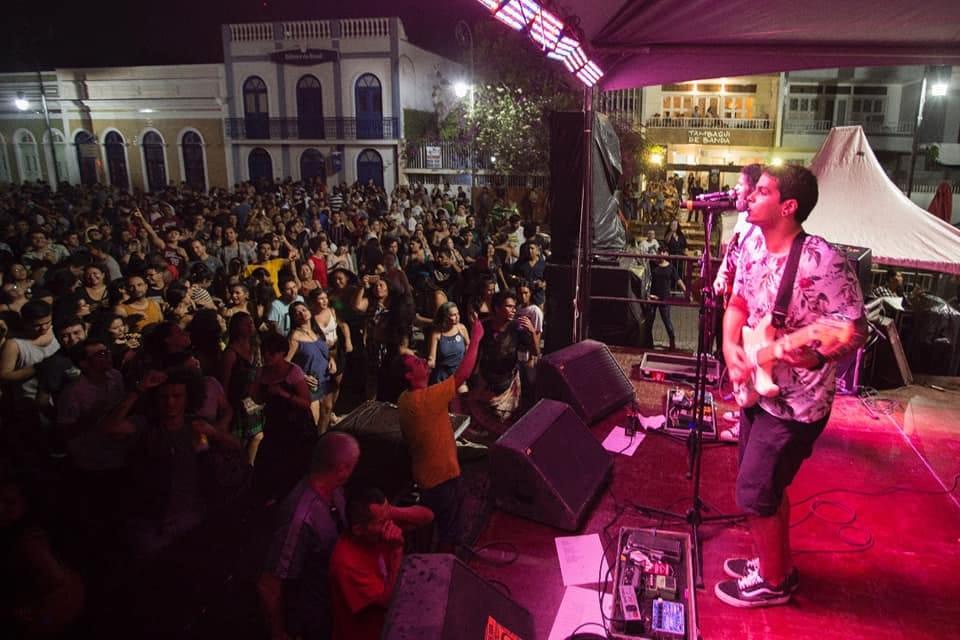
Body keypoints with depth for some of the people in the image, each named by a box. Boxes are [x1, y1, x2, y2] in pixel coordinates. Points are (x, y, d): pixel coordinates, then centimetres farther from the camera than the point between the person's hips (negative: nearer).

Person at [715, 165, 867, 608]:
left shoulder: (824, 262, -24)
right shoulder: (752, 245, 0)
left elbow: (855, 329, -18)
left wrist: (816, 357, -37)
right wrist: (730, 347, -6)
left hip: (796, 401, -8)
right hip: (757, 386, 8)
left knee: (755, 493, 2)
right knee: (767, 484, 21)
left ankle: (772, 582, 26)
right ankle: (778, 564, 42)